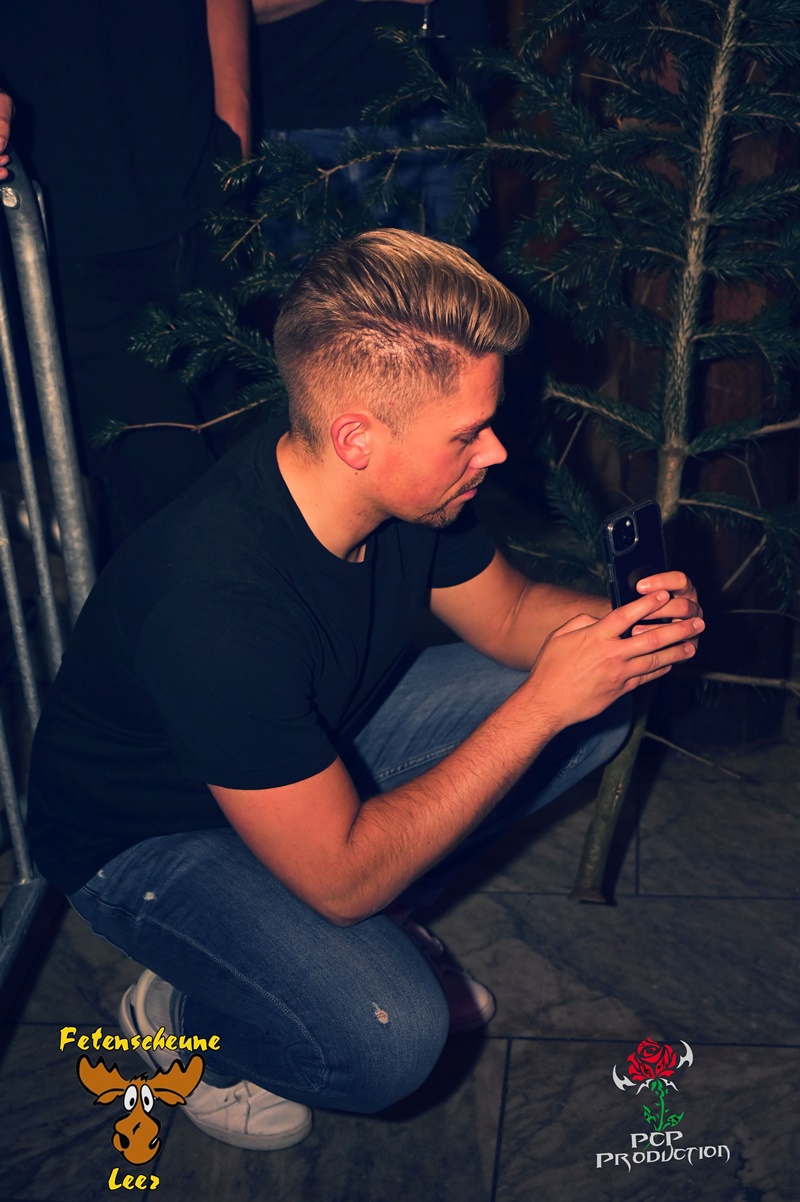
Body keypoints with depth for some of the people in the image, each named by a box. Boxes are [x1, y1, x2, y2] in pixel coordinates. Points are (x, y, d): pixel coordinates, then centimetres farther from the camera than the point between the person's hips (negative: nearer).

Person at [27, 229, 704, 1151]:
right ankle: (179, 1014, 2)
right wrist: (542, 703, -34)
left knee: (598, 710, -4)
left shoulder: (412, 489, -17)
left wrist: (622, 623, -21)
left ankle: (383, 925, 10)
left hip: (320, 747, 7)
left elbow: (508, 613, 2)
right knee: (389, 1036, -31)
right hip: (150, 836, -7)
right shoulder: (217, 602, -40)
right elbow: (340, 874, -33)